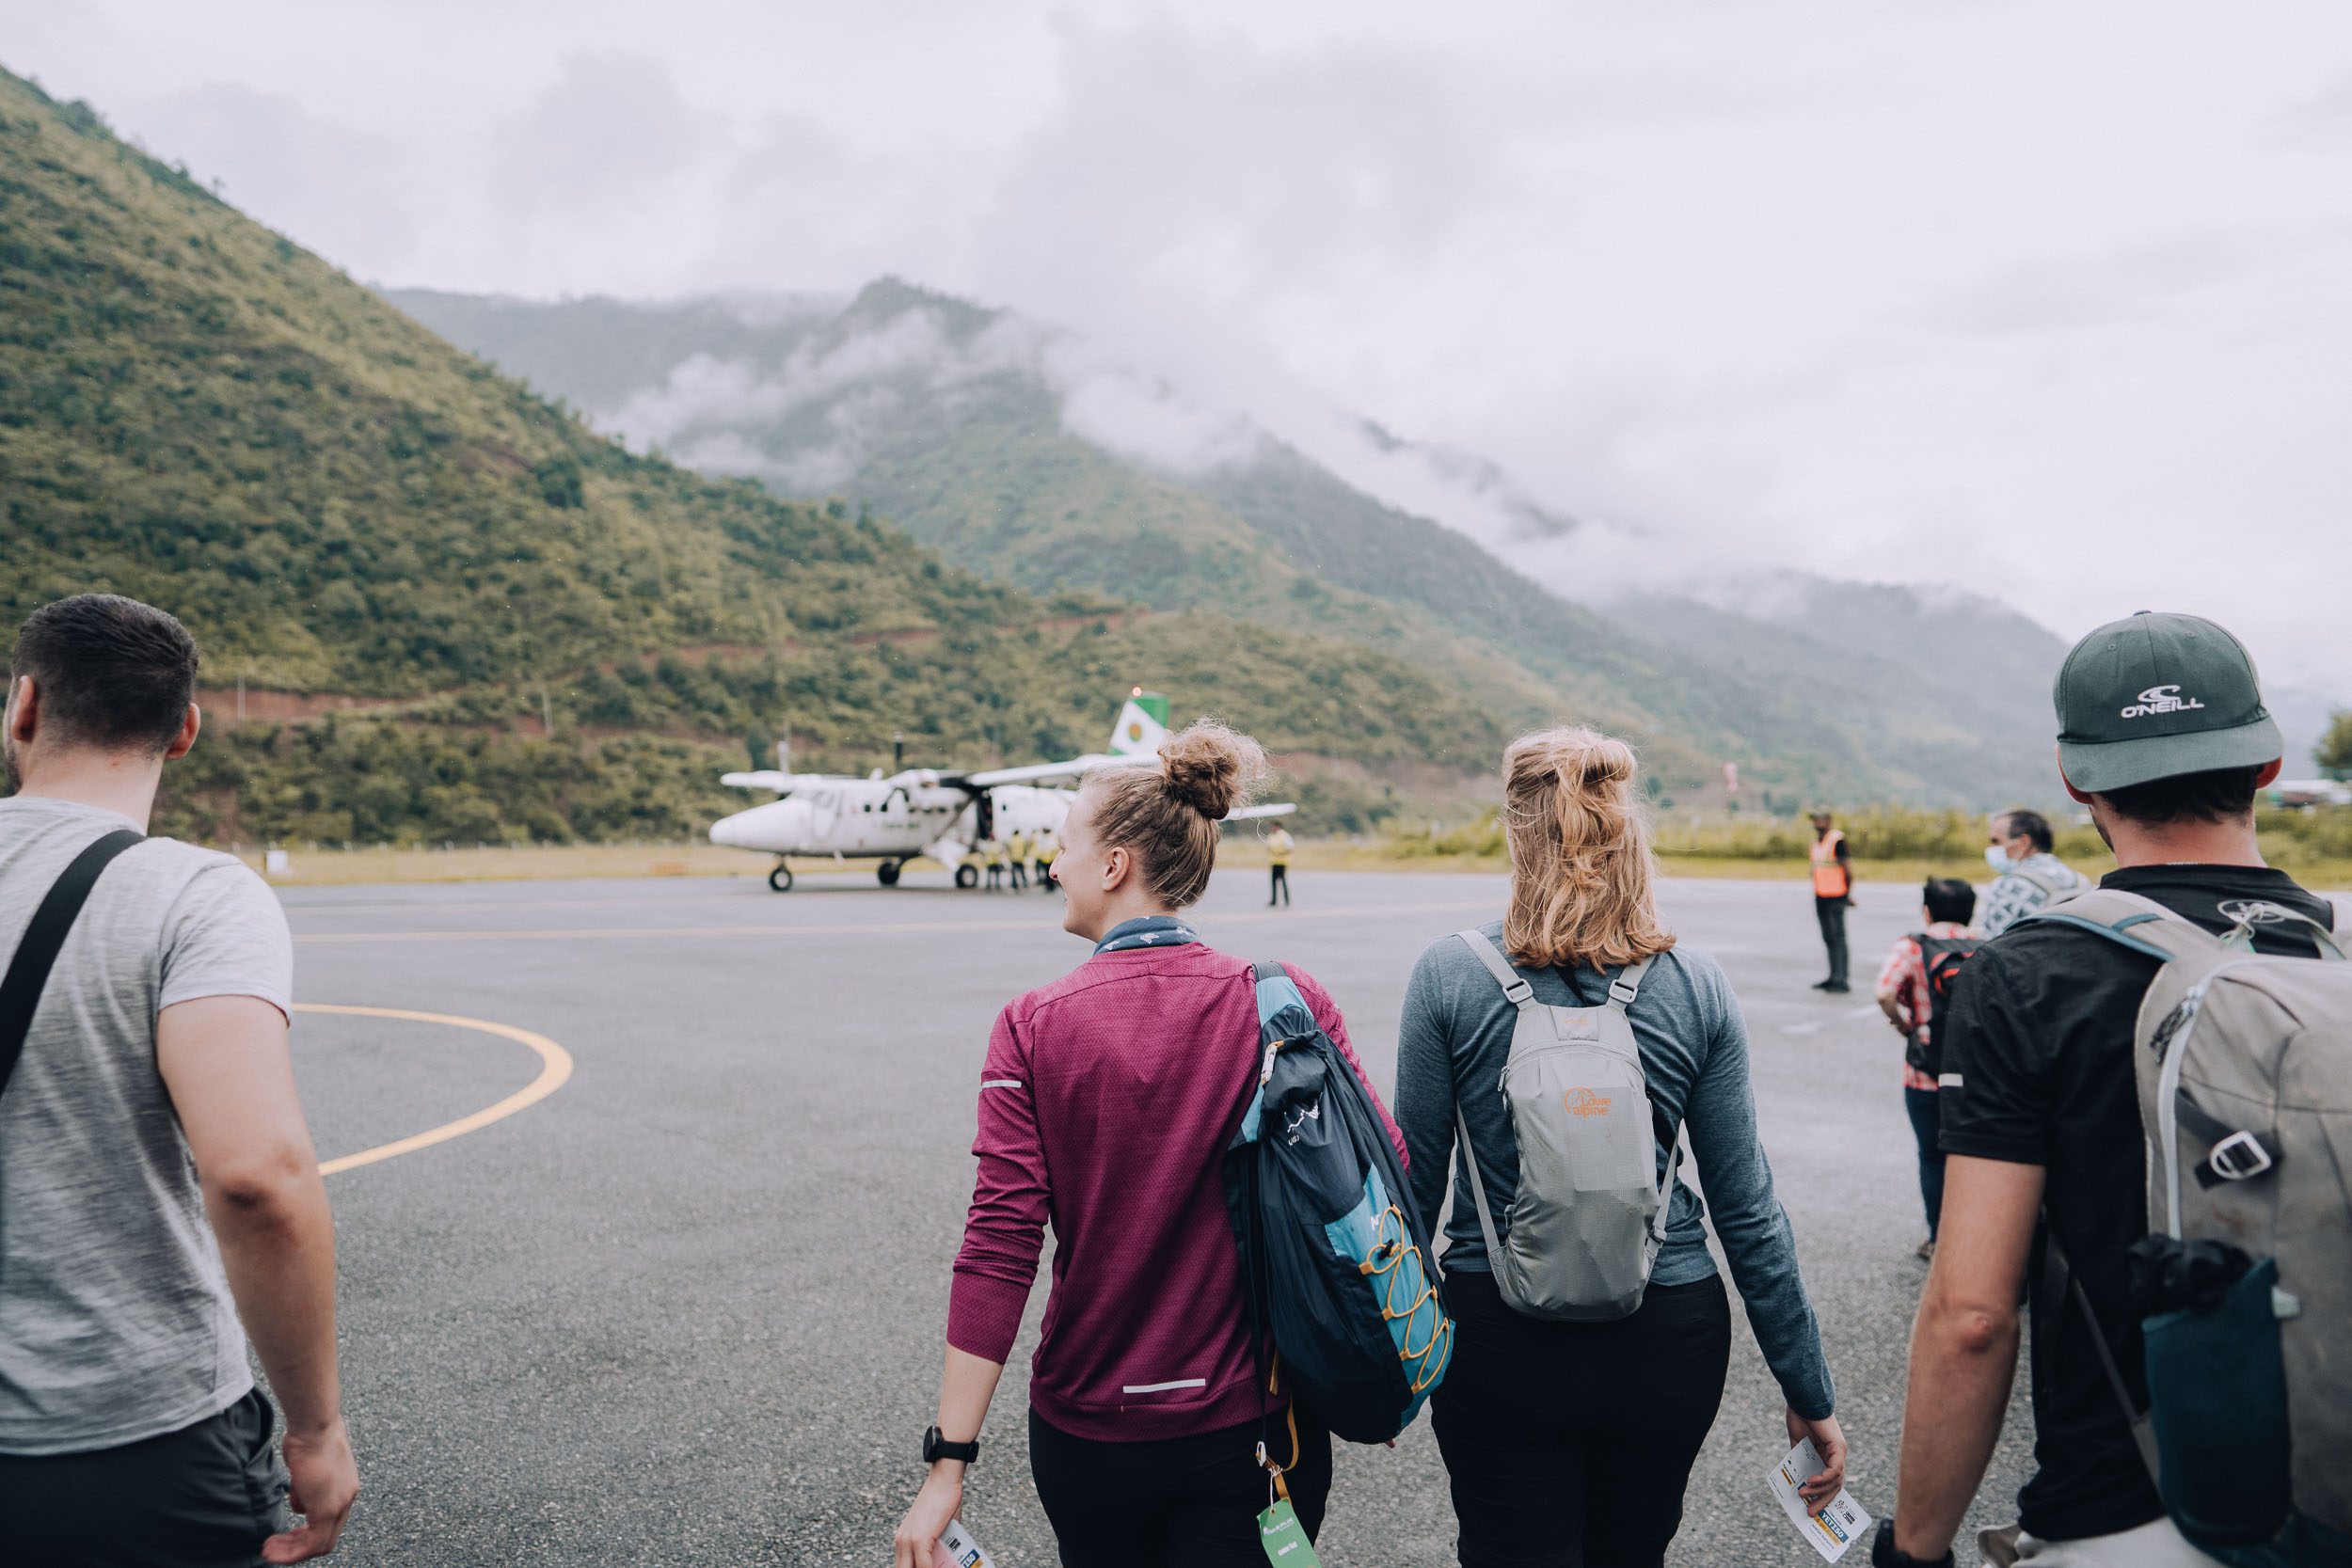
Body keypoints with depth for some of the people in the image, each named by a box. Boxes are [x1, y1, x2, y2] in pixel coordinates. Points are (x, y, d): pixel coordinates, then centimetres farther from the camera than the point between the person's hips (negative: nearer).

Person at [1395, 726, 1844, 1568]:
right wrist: (1810, 1389, 6)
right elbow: (1748, 1208, -5)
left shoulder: (1449, 974, -12)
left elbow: (1416, 1181, -6)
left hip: (1502, 1341, -2)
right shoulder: (1695, 985, -8)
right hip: (1668, 1340, 3)